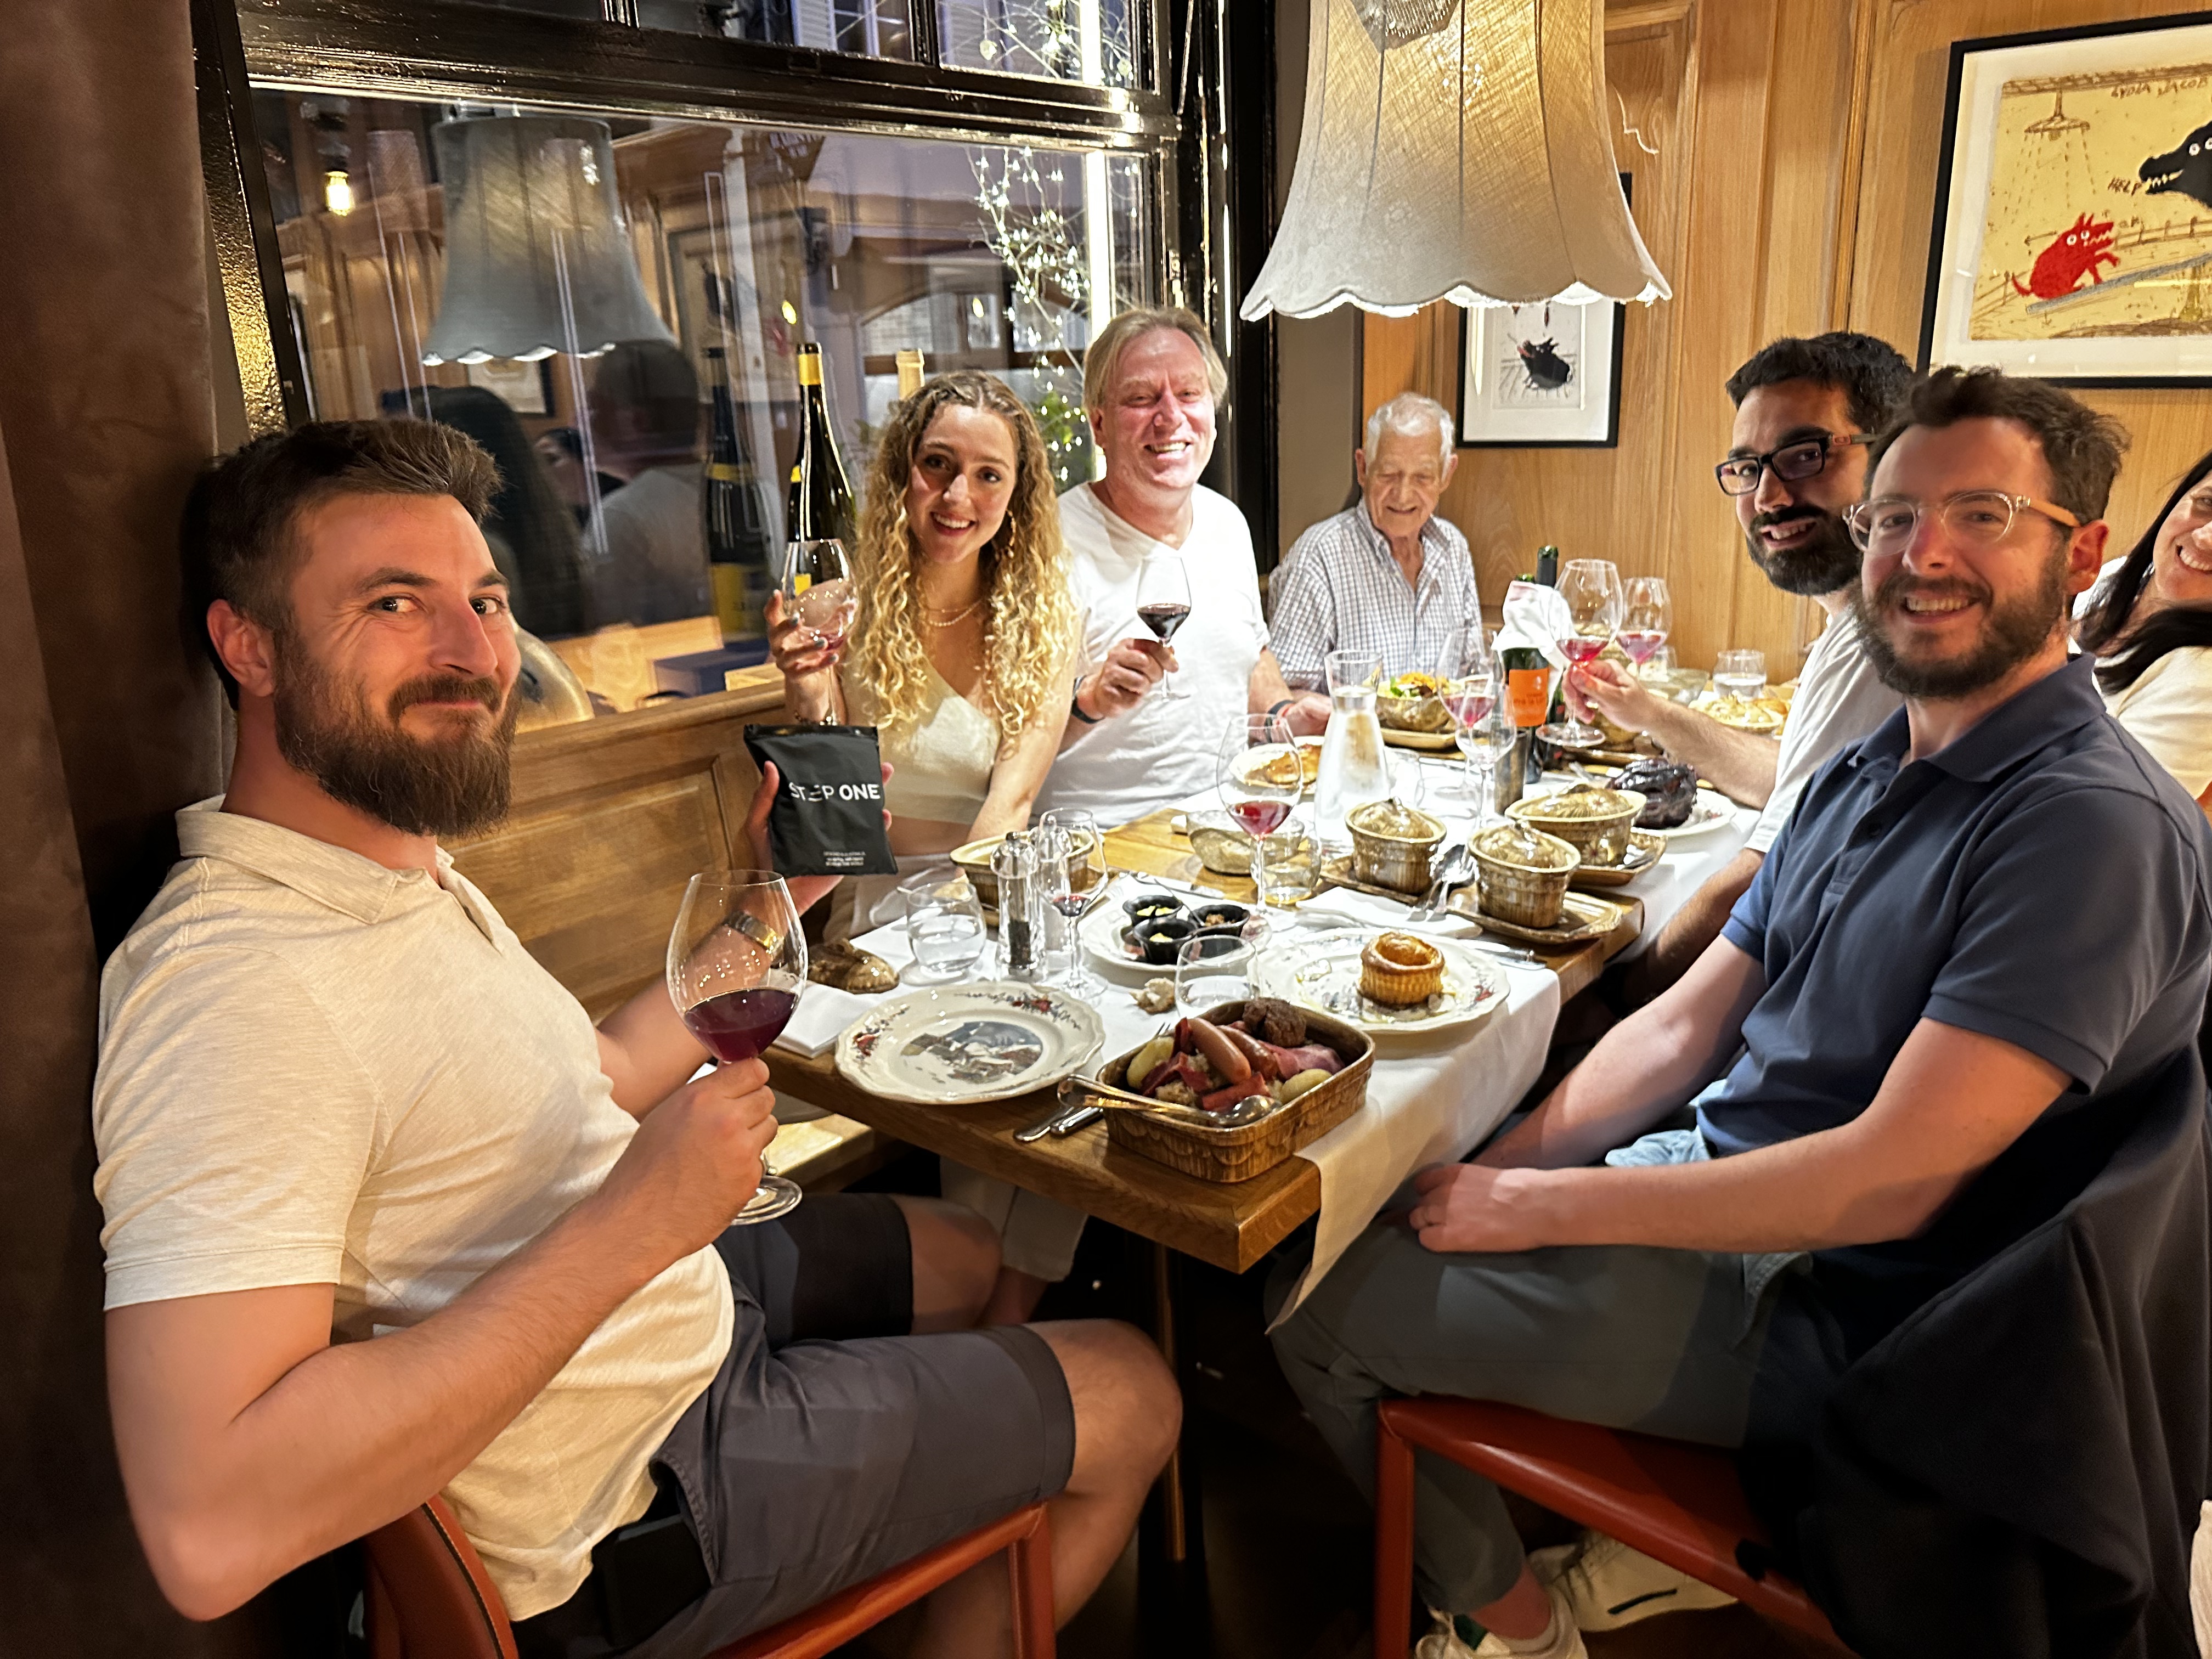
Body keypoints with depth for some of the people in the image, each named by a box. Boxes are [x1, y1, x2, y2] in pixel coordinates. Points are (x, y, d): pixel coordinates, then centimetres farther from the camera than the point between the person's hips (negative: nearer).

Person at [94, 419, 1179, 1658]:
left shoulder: (408, 879, 2)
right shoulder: (233, 985, -32)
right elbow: (211, 1534, -38)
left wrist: (764, 904, 8)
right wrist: (634, 1222, -36)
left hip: (671, 1298, 9)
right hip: (630, 1505, -9)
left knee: (963, 1254, 29)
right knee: (1131, 1395, 5)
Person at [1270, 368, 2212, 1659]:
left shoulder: (2096, 823, -22)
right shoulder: (1862, 778, 8)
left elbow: (1891, 1182, -27)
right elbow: (1682, 1030, 6)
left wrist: (1544, 1207, -21)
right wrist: (1496, 1175, -8)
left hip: (1827, 1314, -9)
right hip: (1725, 1197, 9)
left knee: (1324, 1310, -8)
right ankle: (1589, 1546, 22)